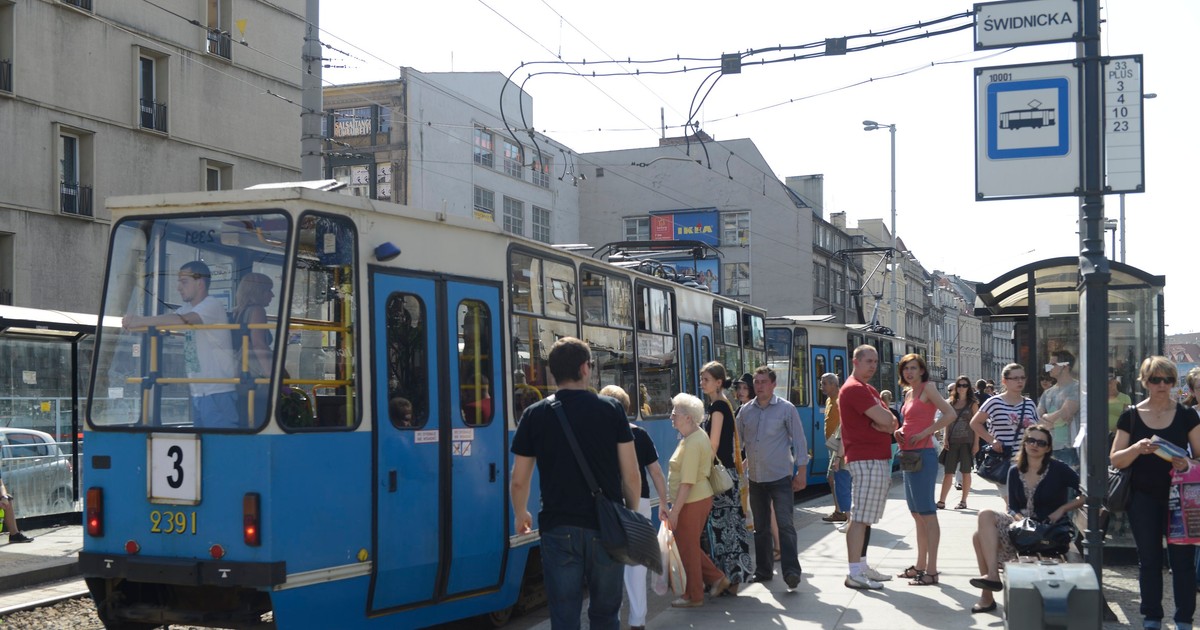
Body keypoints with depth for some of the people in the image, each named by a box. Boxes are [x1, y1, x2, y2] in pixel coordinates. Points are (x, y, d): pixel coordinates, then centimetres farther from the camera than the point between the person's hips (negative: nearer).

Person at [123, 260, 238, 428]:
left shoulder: (211, 306, -11)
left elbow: (181, 320, -27)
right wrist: (136, 320, -11)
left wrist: (140, 321, -25)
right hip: (198, 393, 9)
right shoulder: (187, 308, 19)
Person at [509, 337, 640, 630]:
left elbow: (519, 481, 2)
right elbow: (631, 475, -2)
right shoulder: (611, 410, -2)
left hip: (560, 531, 0)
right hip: (606, 528, 1)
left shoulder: (535, 415, -1)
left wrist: (520, 515, 21)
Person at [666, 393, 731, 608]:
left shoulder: (692, 443, -21)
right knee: (689, 545, 19)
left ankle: (693, 596, 15)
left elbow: (687, 483, -24)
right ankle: (717, 578, 24)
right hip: (700, 498, 10)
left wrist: (674, 511, -22)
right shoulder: (699, 435, 10)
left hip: (692, 502, -10)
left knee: (687, 548, 3)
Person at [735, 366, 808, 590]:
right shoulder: (745, 410, 7)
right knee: (760, 526, 11)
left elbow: (799, 440, -2)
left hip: (781, 477, -4)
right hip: (755, 477, 4)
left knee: (785, 524, -11)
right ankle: (763, 570, 20)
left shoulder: (786, 409, -3)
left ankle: (791, 571, -11)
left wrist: (801, 471, -7)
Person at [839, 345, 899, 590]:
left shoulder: (868, 389, 21)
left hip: (877, 459, 11)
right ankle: (854, 574, -12)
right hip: (867, 461, -11)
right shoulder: (855, 389, -12)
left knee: (866, 517, 13)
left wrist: (885, 423, -8)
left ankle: (862, 567, 19)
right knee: (860, 517, -11)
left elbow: (892, 422, 14)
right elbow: (885, 419, -20)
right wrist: (887, 421, 3)